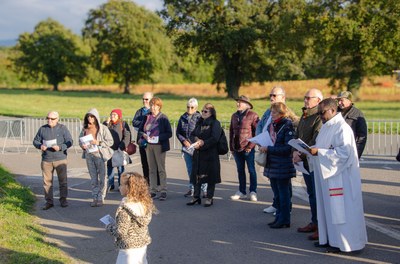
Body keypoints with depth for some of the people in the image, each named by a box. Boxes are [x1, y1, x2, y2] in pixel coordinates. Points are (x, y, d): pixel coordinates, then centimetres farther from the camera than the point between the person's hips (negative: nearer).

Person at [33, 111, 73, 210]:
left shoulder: (63, 128, 0)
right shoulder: (42, 129, 8)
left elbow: (69, 142, -2)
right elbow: (35, 141, 14)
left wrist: (60, 147, -19)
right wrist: (40, 146, -9)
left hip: (60, 159, -2)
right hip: (46, 160, 2)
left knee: (63, 180, 4)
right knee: (47, 181, 3)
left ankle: (63, 199, 17)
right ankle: (49, 201, 12)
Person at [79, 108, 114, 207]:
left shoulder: (103, 128, -5)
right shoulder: (85, 129, 8)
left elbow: (110, 141, -8)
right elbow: (80, 140, 19)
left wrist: (98, 142, -19)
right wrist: (82, 145, -3)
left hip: (100, 155, -4)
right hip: (89, 155, 4)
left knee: (102, 177, -1)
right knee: (93, 178, 10)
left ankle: (101, 198, 7)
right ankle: (95, 198, 17)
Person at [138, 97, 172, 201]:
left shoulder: (163, 118, -6)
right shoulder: (147, 117, 8)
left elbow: (169, 133, -8)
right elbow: (140, 130, 16)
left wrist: (158, 138, -19)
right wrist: (143, 135, -6)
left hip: (159, 146, -5)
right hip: (148, 145, 5)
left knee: (161, 169, -2)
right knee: (151, 169, 10)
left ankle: (163, 191, 2)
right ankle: (153, 190, 16)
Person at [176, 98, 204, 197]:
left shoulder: (200, 118, -6)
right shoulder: (183, 118, 7)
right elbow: (178, 132, 11)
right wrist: (184, 141, -4)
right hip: (187, 148, 5)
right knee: (190, 169, 12)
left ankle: (204, 189, 4)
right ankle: (192, 188, 23)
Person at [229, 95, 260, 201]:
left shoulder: (253, 115, -7)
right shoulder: (234, 116, 13)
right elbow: (231, 131, 18)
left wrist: (251, 146, -13)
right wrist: (231, 147, 12)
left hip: (248, 148, -6)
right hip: (236, 148, 6)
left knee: (251, 170, 3)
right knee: (240, 170, 12)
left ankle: (253, 192, 11)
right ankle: (242, 192, 21)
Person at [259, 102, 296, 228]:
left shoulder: (288, 126, -13)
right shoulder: (271, 125, 9)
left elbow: (287, 148, -19)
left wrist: (268, 149, -18)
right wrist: (263, 146, 0)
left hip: (283, 166, -8)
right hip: (272, 165, 8)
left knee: (283, 194, 1)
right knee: (277, 193, 15)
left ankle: (284, 220, 10)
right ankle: (279, 217, 25)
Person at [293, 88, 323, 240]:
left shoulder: (320, 117, -14)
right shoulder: (304, 116, 16)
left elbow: (316, 141, -21)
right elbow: (297, 135, 16)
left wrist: (302, 155, -19)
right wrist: (295, 151, -1)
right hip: (305, 161, 9)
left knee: (318, 194, -6)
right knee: (311, 193, 16)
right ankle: (314, 223, 26)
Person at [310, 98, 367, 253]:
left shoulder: (342, 128, -16)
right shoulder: (326, 127, 13)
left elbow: (343, 153, -23)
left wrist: (319, 152, -23)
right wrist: (312, 150, 2)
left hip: (339, 176, -9)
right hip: (326, 174, 9)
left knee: (339, 208, -4)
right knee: (328, 206, 13)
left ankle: (342, 242, 4)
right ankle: (330, 238, 21)